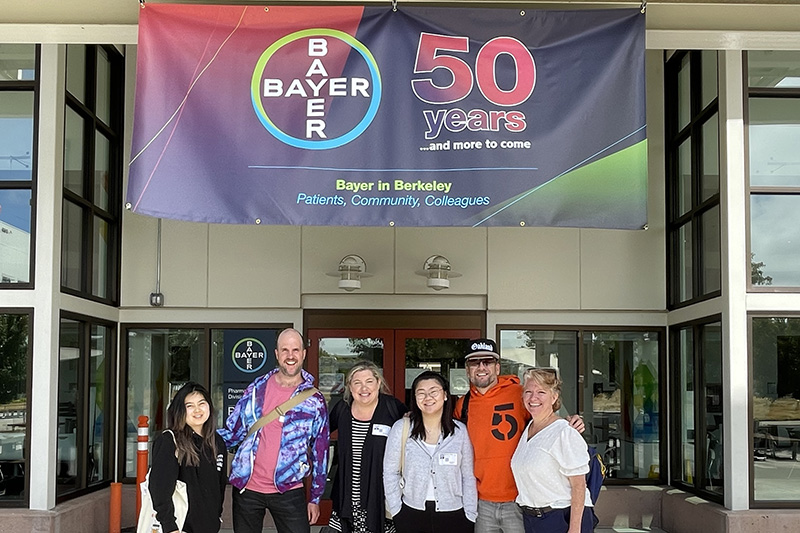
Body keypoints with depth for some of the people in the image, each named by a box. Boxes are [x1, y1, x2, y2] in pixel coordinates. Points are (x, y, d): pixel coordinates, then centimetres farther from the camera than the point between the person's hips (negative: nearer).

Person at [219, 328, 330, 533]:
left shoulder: (315, 400, -1)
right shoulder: (257, 388, 3)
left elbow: (320, 452, 4)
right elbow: (233, 431, 8)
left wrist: (315, 498, 4)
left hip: (288, 491, -1)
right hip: (246, 487, 2)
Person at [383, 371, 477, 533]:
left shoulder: (460, 431, 2)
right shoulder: (401, 428, -2)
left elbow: (468, 477, 6)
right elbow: (390, 473, 3)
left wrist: (470, 516, 2)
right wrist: (396, 511, -1)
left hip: (453, 516, 1)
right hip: (411, 516, 0)